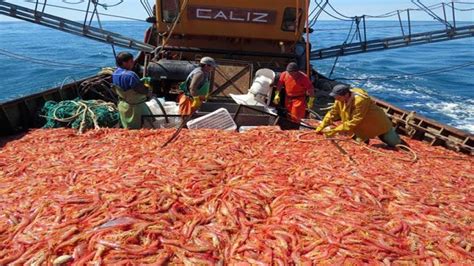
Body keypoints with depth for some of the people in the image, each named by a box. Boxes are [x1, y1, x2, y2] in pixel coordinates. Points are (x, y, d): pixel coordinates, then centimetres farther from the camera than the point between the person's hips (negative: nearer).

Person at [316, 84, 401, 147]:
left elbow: (354, 121, -38)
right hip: (362, 127, 6)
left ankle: (391, 132, 40)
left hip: (378, 123, -6)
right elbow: (332, 113, -9)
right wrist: (321, 127, -17)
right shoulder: (340, 99, -18)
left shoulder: (360, 100, -40)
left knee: (393, 143, 10)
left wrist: (335, 130, -39)